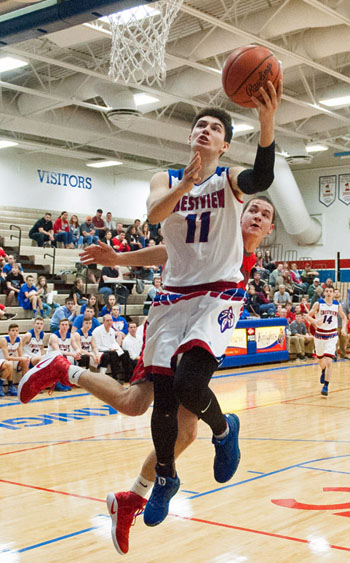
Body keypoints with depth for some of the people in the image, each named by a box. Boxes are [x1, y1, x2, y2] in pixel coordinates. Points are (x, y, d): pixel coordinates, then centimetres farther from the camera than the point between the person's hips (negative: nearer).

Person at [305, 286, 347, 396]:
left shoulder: (337, 305, -1)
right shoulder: (318, 304, -6)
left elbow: (344, 317, 15)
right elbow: (307, 316, -7)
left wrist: (343, 328, -1)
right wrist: (315, 321, -27)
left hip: (332, 336, -1)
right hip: (320, 334, 1)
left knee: (329, 361, -14)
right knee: (320, 360, 17)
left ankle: (326, 386, -8)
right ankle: (323, 371, 53)